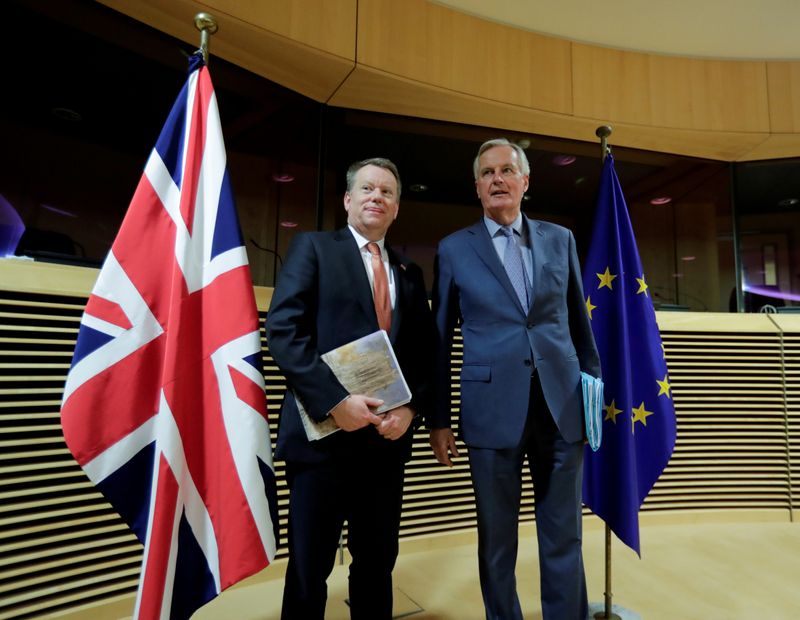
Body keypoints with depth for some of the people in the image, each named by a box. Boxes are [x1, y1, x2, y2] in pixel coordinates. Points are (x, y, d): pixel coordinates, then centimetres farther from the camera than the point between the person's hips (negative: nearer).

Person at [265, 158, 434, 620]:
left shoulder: (409, 273, 15)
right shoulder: (313, 247, 3)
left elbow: (425, 353, 11)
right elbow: (283, 329, -10)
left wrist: (411, 408, -6)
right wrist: (334, 400, -18)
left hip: (388, 438, 4)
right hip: (323, 434, -4)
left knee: (378, 562, 17)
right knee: (309, 567, 10)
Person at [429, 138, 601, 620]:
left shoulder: (560, 239, 10)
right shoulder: (454, 250, 3)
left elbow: (579, 321, 14)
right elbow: (442, 339, 3)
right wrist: (439, 420, 2)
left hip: (562, 405, 2)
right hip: (493, 408, -2)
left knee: (564, 538, 12)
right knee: (496, 539, 11)